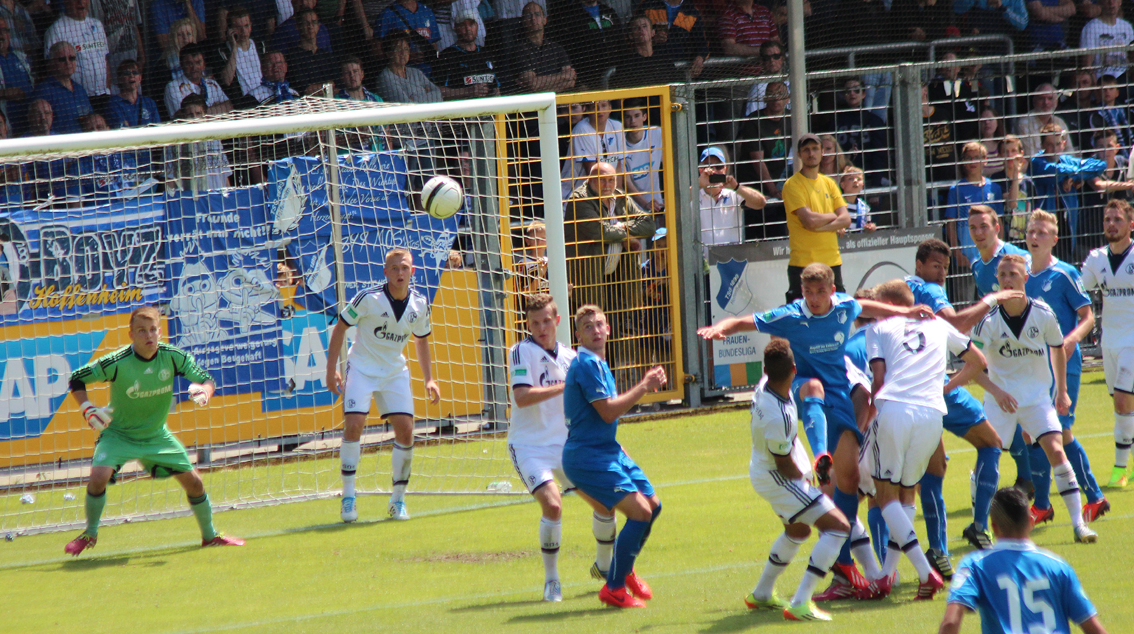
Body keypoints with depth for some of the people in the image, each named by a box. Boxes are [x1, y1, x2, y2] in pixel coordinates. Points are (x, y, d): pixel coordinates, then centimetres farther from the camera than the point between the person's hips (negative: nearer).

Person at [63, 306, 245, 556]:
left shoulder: (173, 356, -15)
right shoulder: (116, 362, -23)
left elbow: (205, 379, -5)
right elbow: (77, 380, -11)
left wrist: (203, 392, -29)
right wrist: (88, 409, -26)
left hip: (157, 435, 3)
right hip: (119, 434, -3)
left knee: (193, 481, 1)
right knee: (98, 477, -26)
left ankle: (209, 536, 25)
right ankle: (89, 535, -2)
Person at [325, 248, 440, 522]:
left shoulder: (419, 304, -5)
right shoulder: (369, 298, -18)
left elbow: (421, 340, 13)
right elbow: (340, 327, -7)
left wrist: (429, 379, 7)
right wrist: (331, 369, -10)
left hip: (395, 372, 3)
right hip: (361, 368, -3)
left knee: (405, 430, -7)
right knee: (354, 425, -18)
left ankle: (398, 500, 7)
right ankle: (348, 497, -7)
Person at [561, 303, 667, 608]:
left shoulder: (599, 364, 15)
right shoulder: (586, 365, -17)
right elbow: (608, 412, -21)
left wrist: (643, 386, 13)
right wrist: (643, 388, -15)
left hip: (607, 449, 10)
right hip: (586, 455, -10)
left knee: (653, 504, 15)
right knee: (639, 510, -17)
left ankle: (625, 569, 33)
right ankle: (614, 589, -7)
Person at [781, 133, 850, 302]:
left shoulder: (828, 183, 14)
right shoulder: (793, 185, -4)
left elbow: (846, 220, 5)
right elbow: (810, 220, -16)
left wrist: (819, 226, -11)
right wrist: (833, 216, 2)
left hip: (832, 262, 6)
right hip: (803, 263, -6)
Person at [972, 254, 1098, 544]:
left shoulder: (1043, 314, -9)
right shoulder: (989, 321, -14)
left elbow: (1058, 348, 9)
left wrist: (1062, 390, 12)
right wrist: (996, 391, -30)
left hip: (1038, 397, 0)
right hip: (1001, 398, 0)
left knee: (1056, 450, -15)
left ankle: (1078, 522, -12)